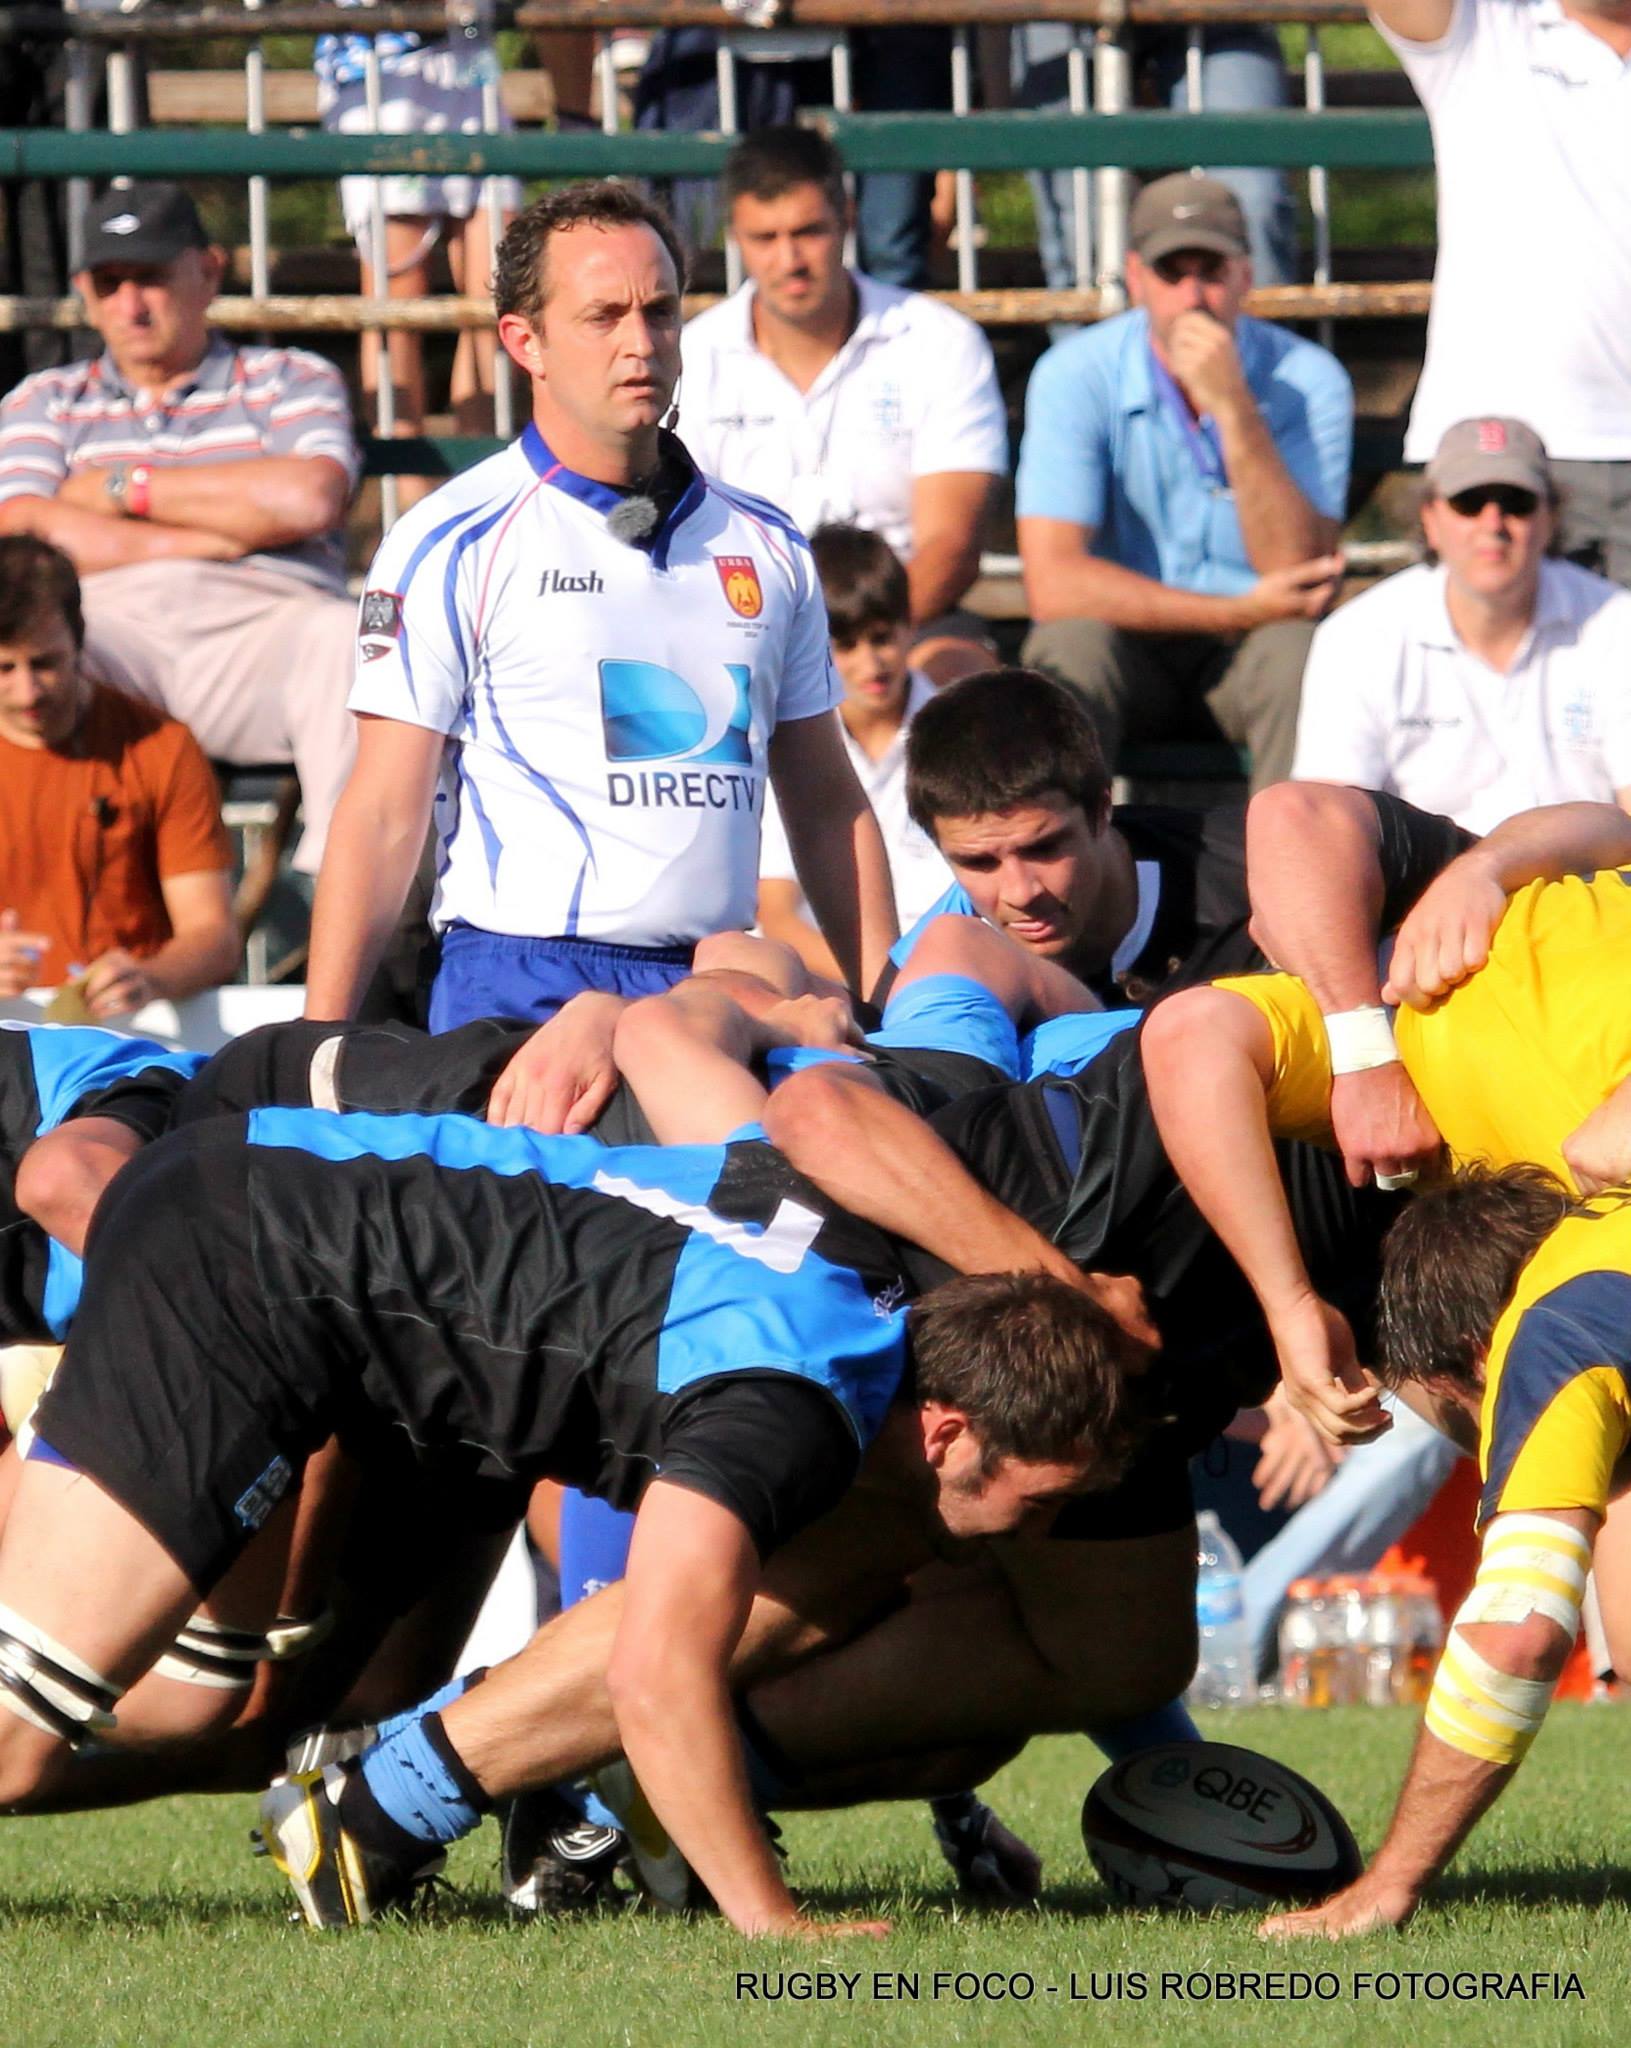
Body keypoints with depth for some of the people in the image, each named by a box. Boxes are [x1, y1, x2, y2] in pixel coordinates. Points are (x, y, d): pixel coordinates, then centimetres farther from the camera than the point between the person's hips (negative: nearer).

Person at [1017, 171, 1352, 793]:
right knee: (1070, 646, -31)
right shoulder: (1076, 376, -9)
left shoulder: (1307, 381, -8)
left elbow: (1297, 572, -19)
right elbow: (1053, 584, -18)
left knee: (1297, 650, -31)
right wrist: (1240, 612, -20)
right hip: (1130, 648, 0)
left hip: (1248, 653, 0)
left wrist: (1233, 408, -27)